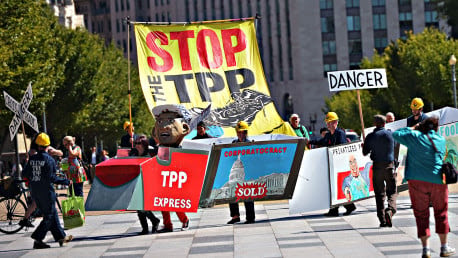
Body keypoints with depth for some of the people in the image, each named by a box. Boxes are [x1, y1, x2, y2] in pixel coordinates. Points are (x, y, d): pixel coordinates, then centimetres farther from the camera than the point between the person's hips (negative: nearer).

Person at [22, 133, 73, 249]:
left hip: (35, 192, 6)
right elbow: (51, 177, -17)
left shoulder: (32, 159, 3)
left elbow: (26, 174, 7)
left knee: (52, 214, 14)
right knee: (49, 217, 1)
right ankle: (37, 240, -7)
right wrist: (66, 182, -8)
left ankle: (61, 237, 18)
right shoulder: (49, 160, -13)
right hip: (47, 191, -6)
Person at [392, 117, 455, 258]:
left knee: (421, 215, 5)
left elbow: (396, 134, 0)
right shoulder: (441, 140, 4)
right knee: (441, 213, 14)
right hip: (438, 181, 2)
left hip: (417, 181, -2)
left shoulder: (415, 136, -6)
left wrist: (412, 128, 13)